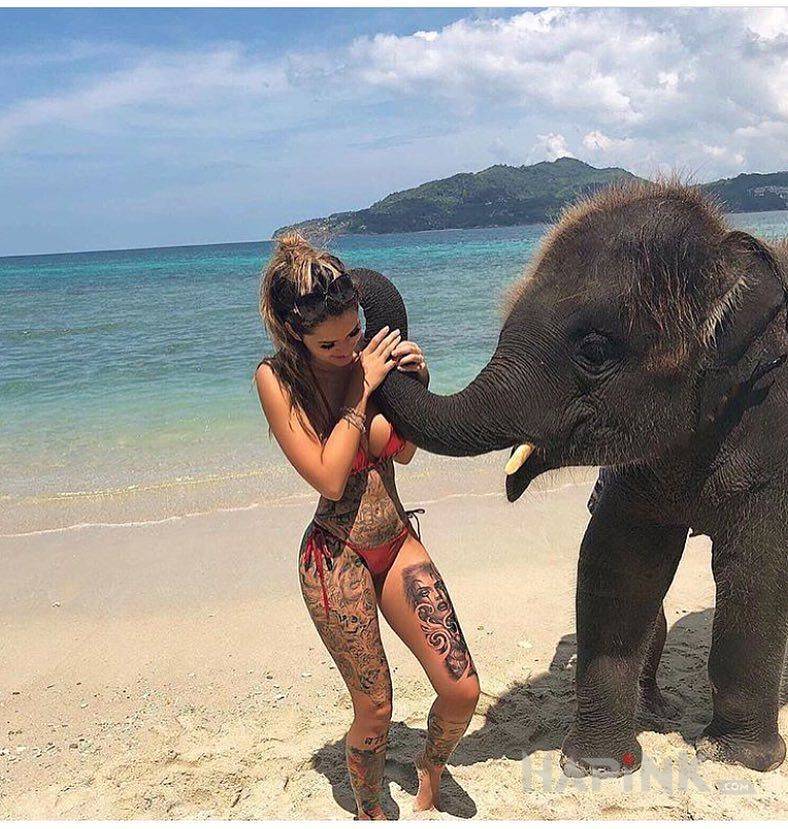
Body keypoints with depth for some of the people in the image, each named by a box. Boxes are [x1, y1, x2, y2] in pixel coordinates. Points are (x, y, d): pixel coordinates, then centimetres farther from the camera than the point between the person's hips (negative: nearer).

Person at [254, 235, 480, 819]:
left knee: (462, 692, 1)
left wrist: (415, 386, -7)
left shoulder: (371, 355, -4)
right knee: (375, 709, 7)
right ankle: (370, 812, 38)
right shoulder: (277, 378, -14)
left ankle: (429, 777, 34)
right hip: (337, 559, -4)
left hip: (398, 544, 4)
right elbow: (329, 478, -21)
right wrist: (364, 390, -19)